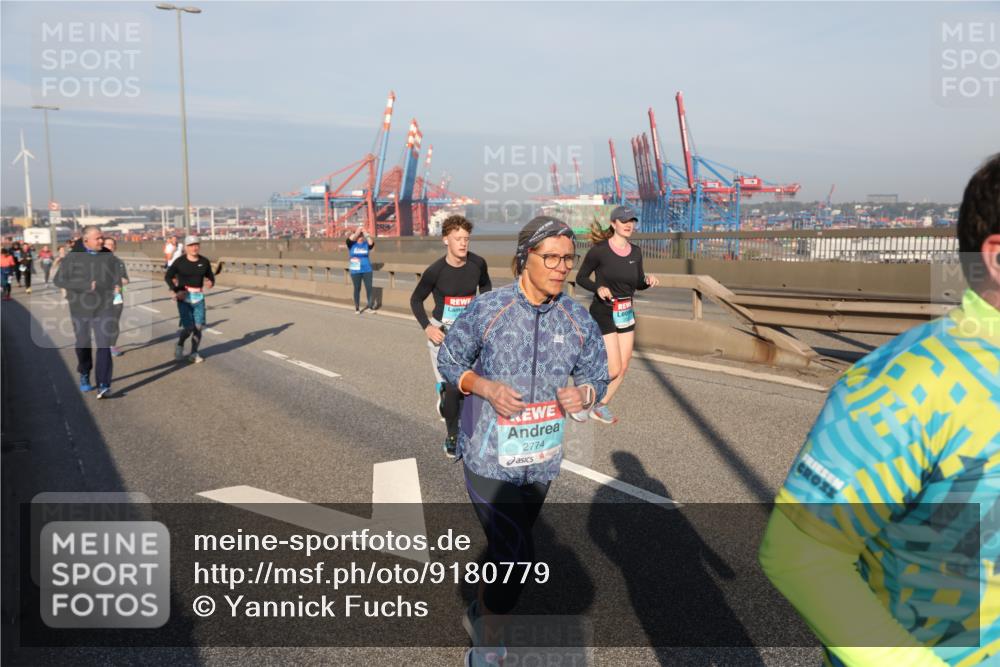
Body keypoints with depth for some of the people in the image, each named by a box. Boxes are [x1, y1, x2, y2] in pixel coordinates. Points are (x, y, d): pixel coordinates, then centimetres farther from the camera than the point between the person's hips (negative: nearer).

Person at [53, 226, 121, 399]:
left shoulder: (108, 256, 1)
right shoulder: (73, 257, -6)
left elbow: (117, 278, 10)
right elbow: (59, 280, -11)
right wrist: (86, 285, -19)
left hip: (103, 309, 0)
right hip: (80, 308, 0)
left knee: (104, 346, -11)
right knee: (83, 344, 14)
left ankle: (103, 385, -13)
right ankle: (84, 375, 38)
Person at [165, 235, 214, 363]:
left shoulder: (204, 261, 4)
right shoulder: (179, 261, -5)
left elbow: (210, 276, 12)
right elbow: (168, 277, -2)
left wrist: (210, 283, -11)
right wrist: (176, 290, -14)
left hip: (199, 297, 3)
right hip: (184, 297, -3)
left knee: (198, 327, -2)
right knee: (188, 327, -9)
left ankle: (194, 354, 14)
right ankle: (180, 345, 22)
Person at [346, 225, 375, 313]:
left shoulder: (366, 244, 3)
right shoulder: (351, 244, 1)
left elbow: (371, 242, -17)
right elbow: (351, 238, -20)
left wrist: (366, 233, -14)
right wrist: (358, 230, -12)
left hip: (367, 270, 1)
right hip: (355, 271, -1)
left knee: (369, 288, -2)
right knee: (357, 289, 6)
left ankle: (370, 307, 7)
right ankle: (357, 308, 14)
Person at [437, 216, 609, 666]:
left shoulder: (578, 320, -5)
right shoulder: (486, 309, -14)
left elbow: (598, 376, 5)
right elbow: (448, 361, -3)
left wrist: (584, 394, -18)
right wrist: (486, 387, -21)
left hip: (541, 461, 4)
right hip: (489, 460, -4)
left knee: (509, 554, 21)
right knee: (516, 562, -8)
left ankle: (479, 614, 50)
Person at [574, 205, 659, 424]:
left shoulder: (635, 252, 3)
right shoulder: (599, 250, -14)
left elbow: (638, 284, 13)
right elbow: (581, 278, -6)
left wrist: (648, 279, -9)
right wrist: (598, 288, -24)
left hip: (626, 314, 6)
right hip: (603, 314, -6)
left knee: (623, 368, 8)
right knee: (613, 370, -9)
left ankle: (600, 407, 26)